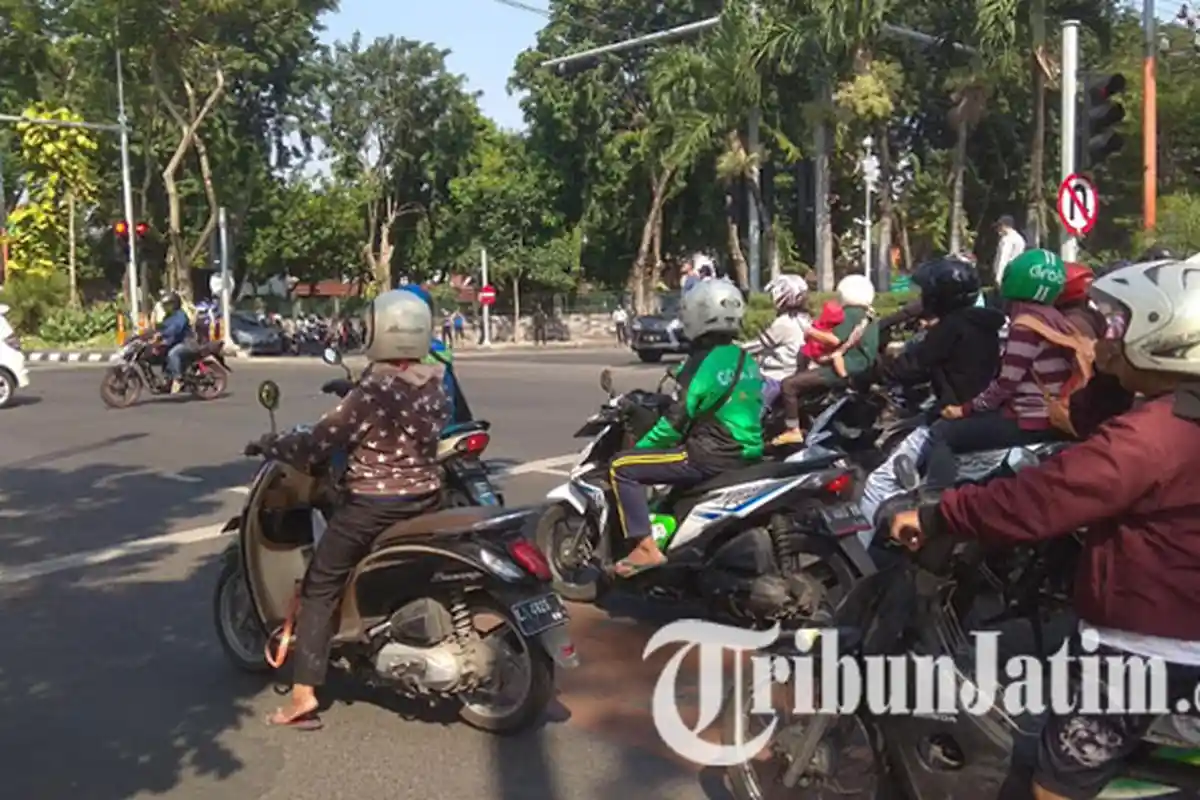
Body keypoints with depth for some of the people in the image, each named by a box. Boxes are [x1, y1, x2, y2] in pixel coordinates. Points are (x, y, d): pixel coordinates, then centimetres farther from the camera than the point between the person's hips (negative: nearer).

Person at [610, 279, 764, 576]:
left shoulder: (703, 363, -15)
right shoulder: (745, 360, 10)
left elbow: (677, 419, -15)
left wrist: (641, 446, -2)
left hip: (712, 457, -9)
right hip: (746, 453, 9)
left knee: (622, 466, -7)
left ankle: (646, 548, -14)